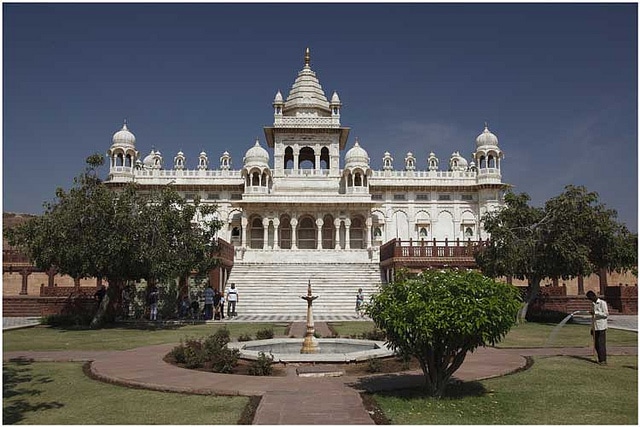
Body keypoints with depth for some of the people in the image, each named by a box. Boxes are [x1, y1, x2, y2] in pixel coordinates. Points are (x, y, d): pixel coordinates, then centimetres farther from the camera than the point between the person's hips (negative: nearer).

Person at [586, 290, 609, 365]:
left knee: (601, 343, -8)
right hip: (595, 327, 7)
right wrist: (592, 328, 20)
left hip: (601, 327, -7)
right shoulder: (594, 304, 18)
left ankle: (603, 360, -4)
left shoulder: (602, 303, -4)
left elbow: (606, 314, -13)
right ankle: (600, 359, 13)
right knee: (596, 344, 6)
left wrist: (595, 312, -22)